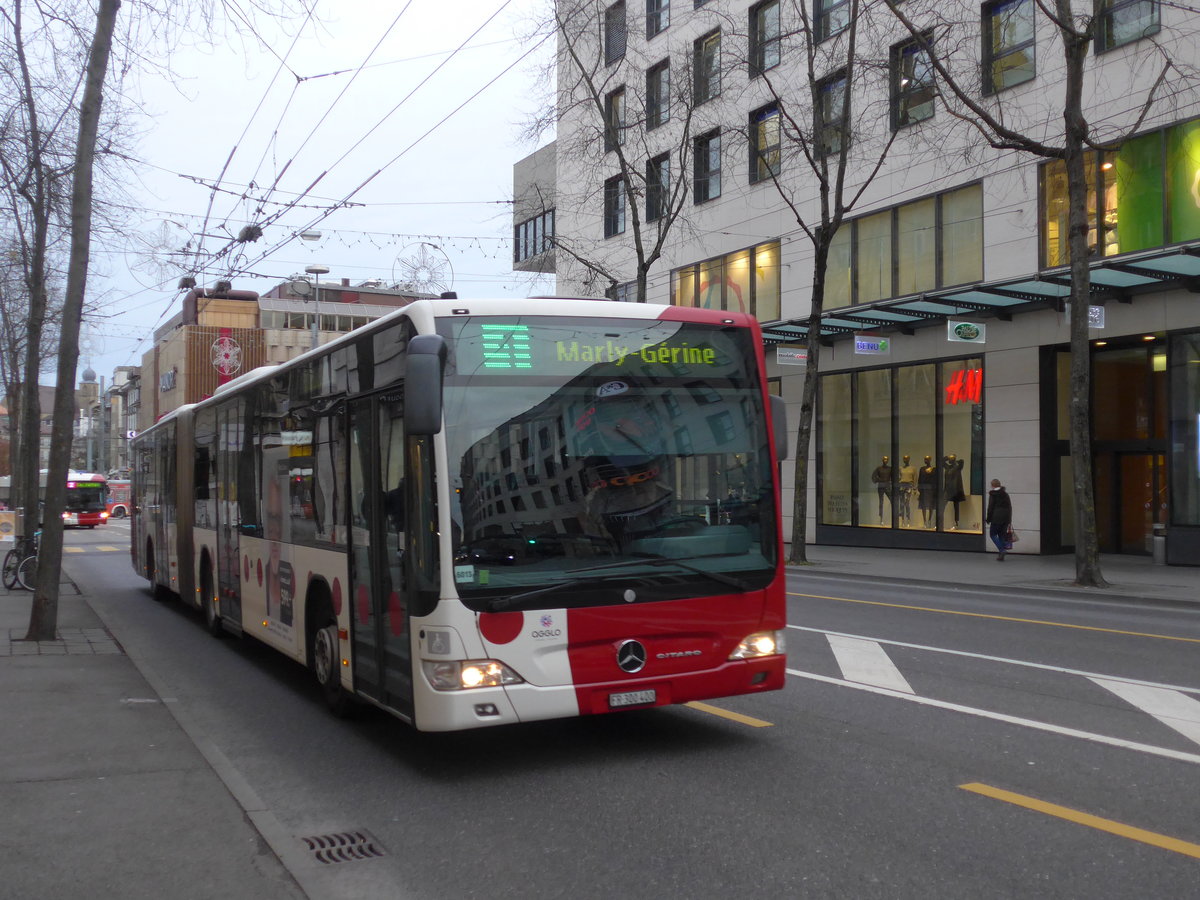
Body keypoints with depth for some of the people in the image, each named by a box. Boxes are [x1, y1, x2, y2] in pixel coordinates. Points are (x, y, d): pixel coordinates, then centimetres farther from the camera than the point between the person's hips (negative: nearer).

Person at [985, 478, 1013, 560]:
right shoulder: (1005, 494, 10)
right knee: (1001, 534, 13)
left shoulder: (992, 495, -5)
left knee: (992, 534, 5)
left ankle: (1002, 550, -13)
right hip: (1006, 517, 5)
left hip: (997, 518, -5)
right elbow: (1010, 508, 13)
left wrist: (988, 519, 3)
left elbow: (990, 508, -7)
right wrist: (1009, 521, 16)